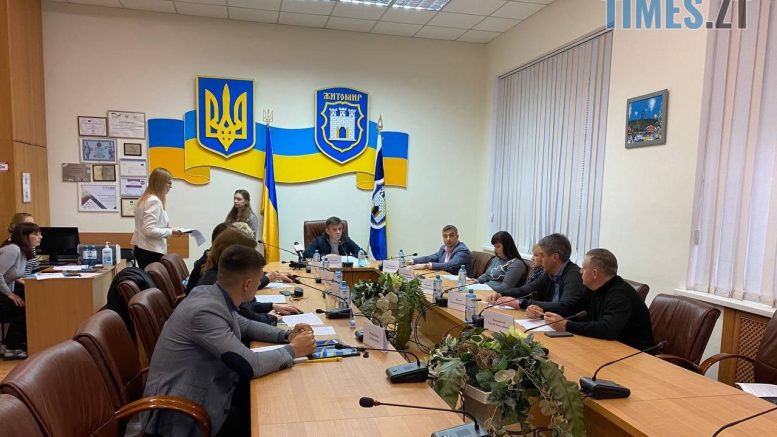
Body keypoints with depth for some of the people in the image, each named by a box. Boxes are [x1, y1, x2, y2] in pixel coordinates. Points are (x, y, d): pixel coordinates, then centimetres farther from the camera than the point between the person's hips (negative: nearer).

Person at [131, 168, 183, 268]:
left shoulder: (146, 198, 13)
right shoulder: (154, 201, -17)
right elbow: (149, 230, -23)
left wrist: (167, 229, 10)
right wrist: (170, 232, -14)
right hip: (151, 252, -10)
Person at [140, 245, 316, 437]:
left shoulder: (211, 294, -3)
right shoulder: (205, 311, -29)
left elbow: (245, 325, 14)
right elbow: (251, 365, -29)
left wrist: (286, 335, 1)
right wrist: (293, 350, -14)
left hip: (206, 387, 8)